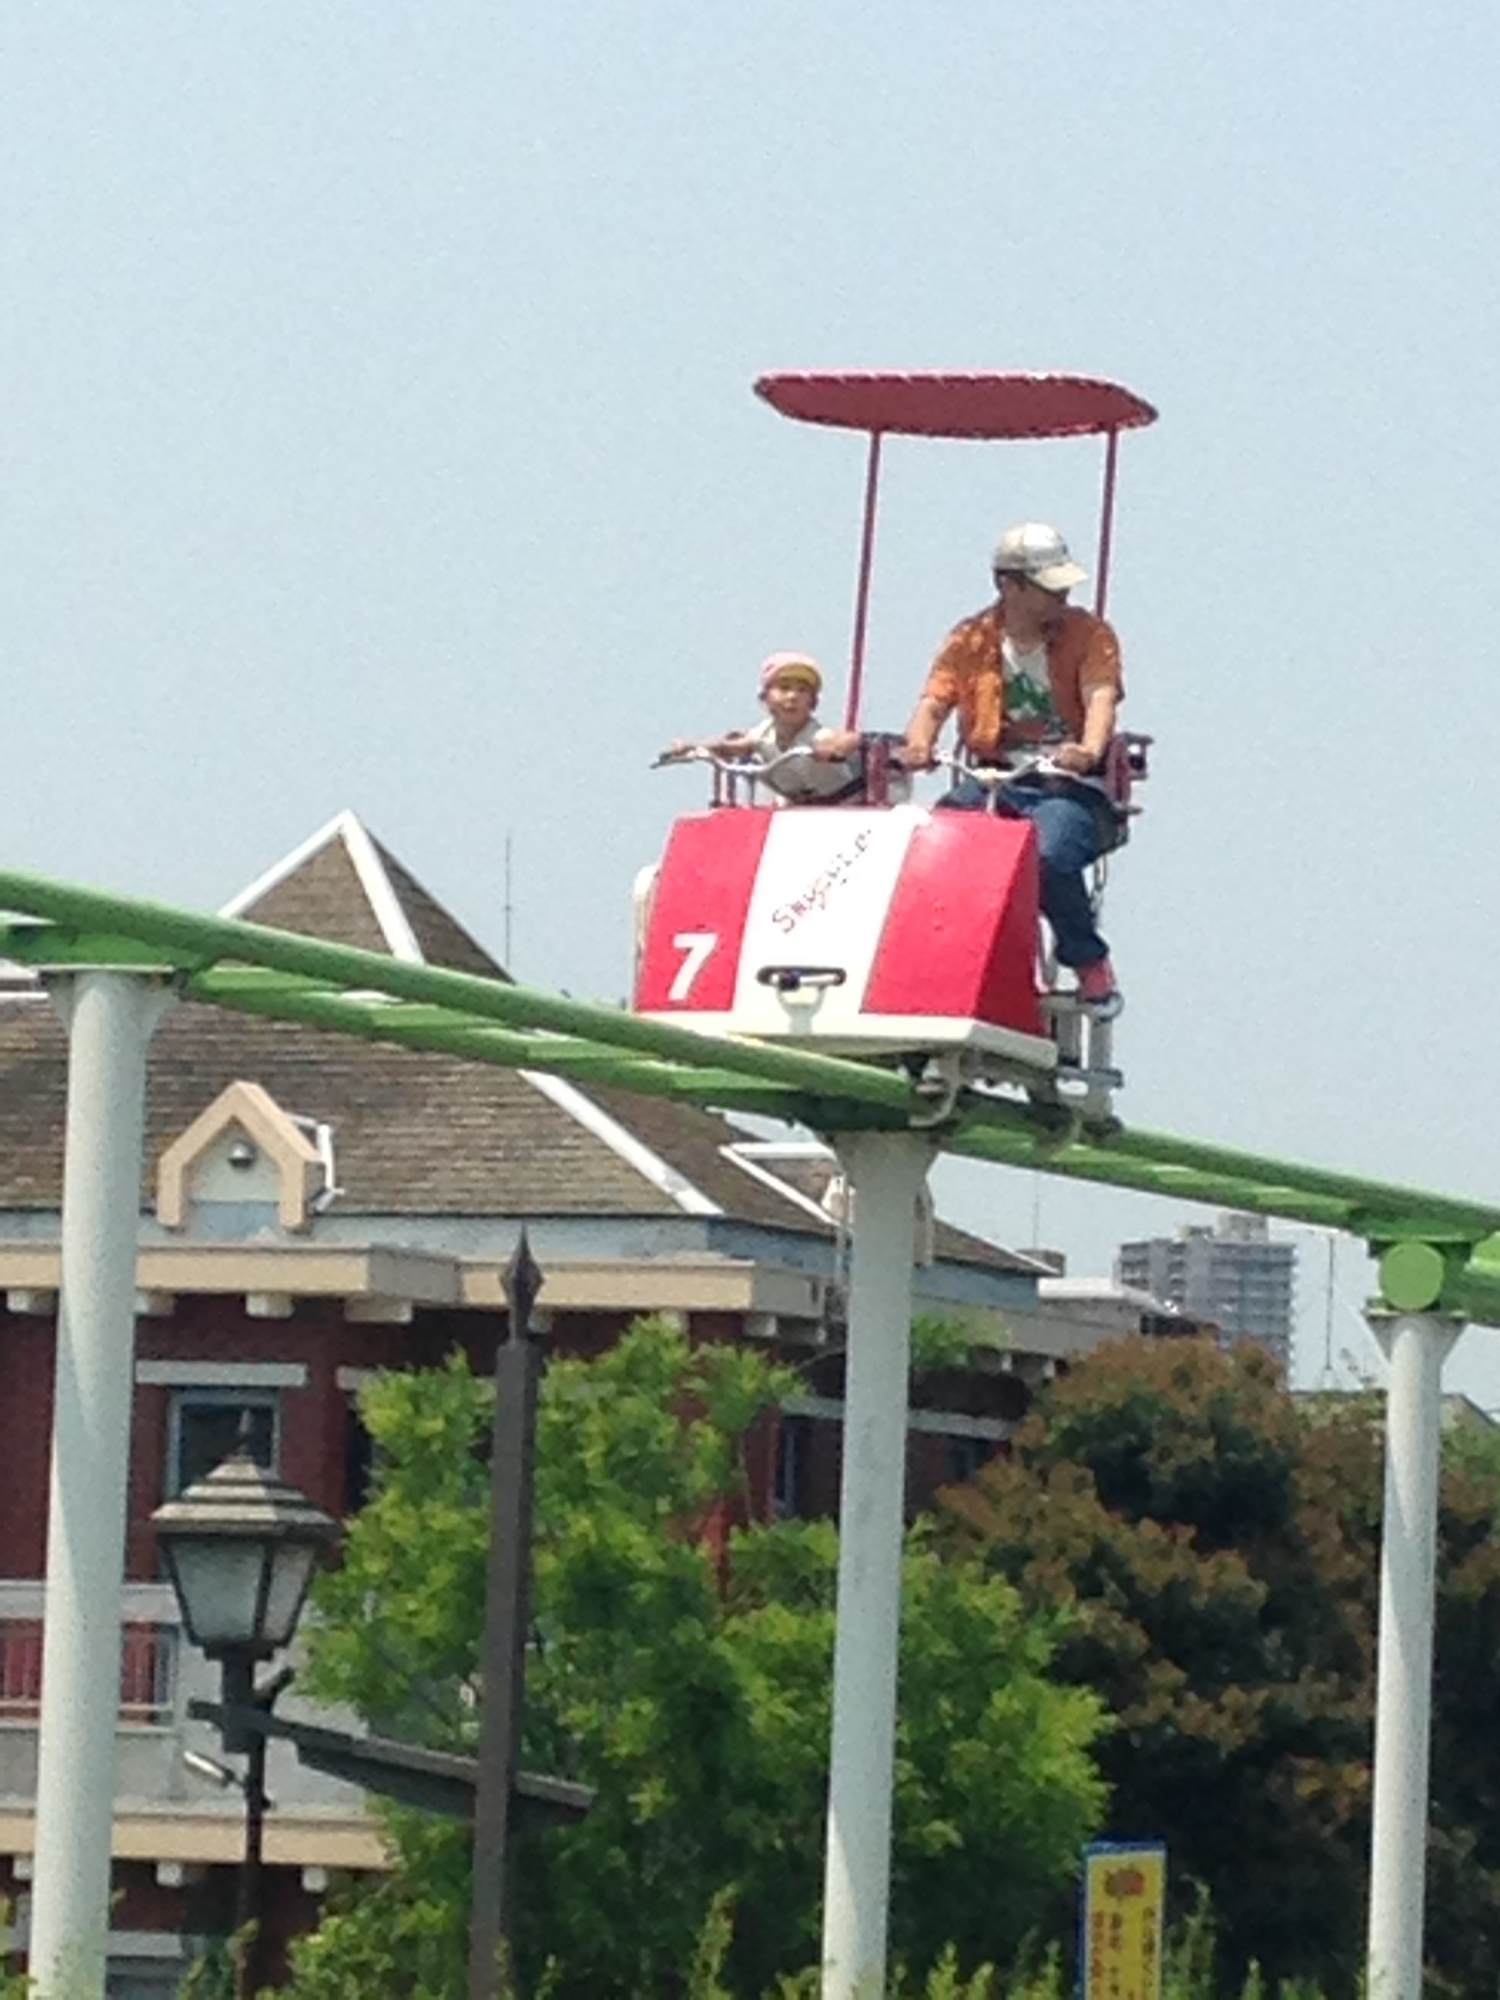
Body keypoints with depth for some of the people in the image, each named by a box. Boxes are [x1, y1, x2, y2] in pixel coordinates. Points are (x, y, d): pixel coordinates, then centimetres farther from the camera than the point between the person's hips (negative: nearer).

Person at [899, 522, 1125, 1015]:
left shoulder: (1088, 634, 4)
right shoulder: (970, 641, 11)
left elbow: (1100, 697, -12)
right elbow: (934, 702, 1)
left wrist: (1089, 750, -35)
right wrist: (919, 745, -23)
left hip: (1069, 784, -3)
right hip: (994, 783, 3)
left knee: (1048, 853, -34)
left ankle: (1090, 963, -10)